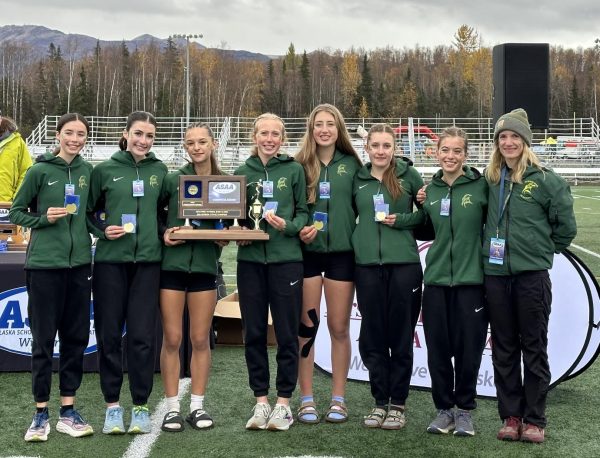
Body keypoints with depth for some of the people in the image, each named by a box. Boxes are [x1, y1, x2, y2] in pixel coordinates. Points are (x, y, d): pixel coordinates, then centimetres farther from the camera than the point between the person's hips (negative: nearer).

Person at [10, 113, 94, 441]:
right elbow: (16, 212, 2)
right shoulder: (40, 171, -4)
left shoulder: (88, 171, 6)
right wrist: (43, 219, -13)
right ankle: (41, 413, 12)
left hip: (79, 264, 4)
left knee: (76, 337, 8)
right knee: (43, 339, 2)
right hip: (44, 264, -4)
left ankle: (68, 411, 18)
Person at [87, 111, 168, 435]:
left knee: (142, 335, -1)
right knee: (109, 334, 3)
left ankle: (140, 406, 11)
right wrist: (102, 230, -8)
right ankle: (112, 405, 15)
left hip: (147, 260, 1)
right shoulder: (105, 170, 2)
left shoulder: (159, 171, 8)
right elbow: (88, 211, 9)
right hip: (110, 260, -1)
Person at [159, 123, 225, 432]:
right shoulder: (172, 180, 0)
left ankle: (197, 407, 16)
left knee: (200, 339, 6)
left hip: (205, 265, 1)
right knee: (172, 339, 1)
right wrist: (163, 233, -9)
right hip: (172, 264, -1)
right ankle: (172, 407, 10)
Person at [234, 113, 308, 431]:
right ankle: (261, 402, 17)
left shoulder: (294, 170, 3)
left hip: (286, 259, -2)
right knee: (253, 333, 6)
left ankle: (284, 403, 12)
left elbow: (303, 212, 4)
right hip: (250, 259, 2)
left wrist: (288, 226, -15)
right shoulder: (242, 172, 9)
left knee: (287, 333, 2)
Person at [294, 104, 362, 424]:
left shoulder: (351, 165, 5)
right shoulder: (299, 165, 2)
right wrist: (298, 229, -12)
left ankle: (338, 399, 16)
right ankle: (306, 399, 12)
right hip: (307, 252, 0)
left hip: (342, 252, 1)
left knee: (339, 327, 6)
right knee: (306, 326, 3)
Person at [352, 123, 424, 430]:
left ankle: (398, 403, 15)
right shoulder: (358, 179, 10)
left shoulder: (409, 175, 3)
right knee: (372, 335, 6)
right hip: (367, 264, 3)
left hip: (403, 263, -2)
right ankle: (380, 401, 19)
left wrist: (401, 220, -8)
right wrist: (359, 241, 6)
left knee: (401, 335, 3)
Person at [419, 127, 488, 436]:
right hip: (436, 279, 3)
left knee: (468, 348, 3)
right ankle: (444, 409, 21)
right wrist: (419, 206, 5)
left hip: (470, 279, -3)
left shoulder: (481, 186, -5)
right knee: (438, 348, 7)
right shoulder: (430, 190, 8)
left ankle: (465, 410, 19)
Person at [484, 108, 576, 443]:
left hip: (532, 274, -4)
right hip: (496, 274, 4)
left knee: (534, 348, 5)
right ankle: (511, 416, 20)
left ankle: (534, 419, 14)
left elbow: (566, 225, 0)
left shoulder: (545, 179, -6)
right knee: (503, 348, 10)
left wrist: (545, 249, 7)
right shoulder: (491, 179, 5)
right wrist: (493, 247, 9)